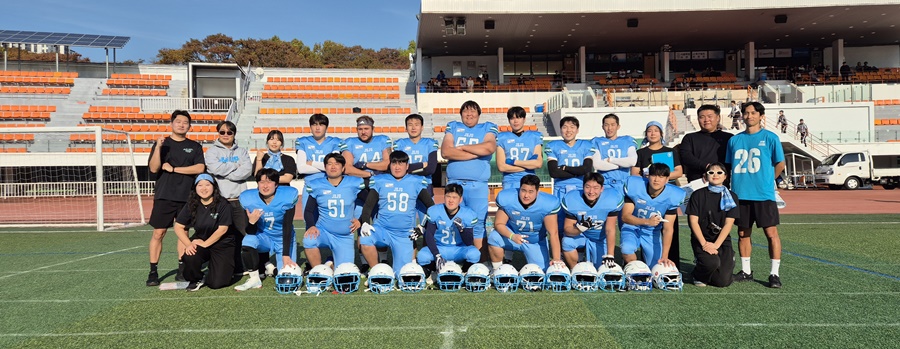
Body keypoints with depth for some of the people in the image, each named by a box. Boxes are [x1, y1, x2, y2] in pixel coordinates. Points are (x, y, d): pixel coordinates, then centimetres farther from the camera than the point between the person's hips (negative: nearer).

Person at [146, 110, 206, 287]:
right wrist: (158, 148, -19)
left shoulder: (195, 147, 9)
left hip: (186, 196, 1)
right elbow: (153, 168, -5)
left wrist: (173, 169, -8)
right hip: (164, 196, -1)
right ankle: (153, 271, 4)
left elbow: (200, 168, -5)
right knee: (158, 233, -2)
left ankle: (182, 270, 14)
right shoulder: (161, 143, 6)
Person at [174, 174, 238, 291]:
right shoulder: (191, 205, 0)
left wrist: (205, 243, -17)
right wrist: (188, 244, -16)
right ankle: (196, 280, 1)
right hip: (200, 241, 3)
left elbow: (223, 229, -15)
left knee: (217, 283, -14)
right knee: (190, 257, -33)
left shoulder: (223, 204, -12)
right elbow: (178, 227, -1)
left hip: (222, 245, -3)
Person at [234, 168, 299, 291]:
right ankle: (254, 280, -11)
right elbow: (251, 232, -11)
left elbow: (287, 227, -19)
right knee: (247, 241, -32)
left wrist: (286, 255, -23)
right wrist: (251, 222, -35)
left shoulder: (287, 196, -22)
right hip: (264, 237, 1)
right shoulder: (248, 198, -16)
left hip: (284, 239, -1)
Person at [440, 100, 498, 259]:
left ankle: (481, 260, 4)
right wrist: (476, 153, -6)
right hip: (454, 183, 2)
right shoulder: (453, 127, 14)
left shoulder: (488, 128, 11)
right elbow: (445, 151, -4)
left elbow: (490, 147, -11)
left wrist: (462, 147, -4)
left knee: (478, 223, -1)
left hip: (478, 185, -1)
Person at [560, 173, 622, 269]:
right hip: (582, 235, -1)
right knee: (567, 242, -30)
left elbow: (610, 230, -21)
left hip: (601, 238, 1)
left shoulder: (612, 200, -27)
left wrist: (609, 255, -24)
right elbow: (567, 229, -20)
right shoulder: (572, 201, -26)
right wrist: (580, 227, -42)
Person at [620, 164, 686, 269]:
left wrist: (664, 256, -25)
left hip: (653, 233, 2)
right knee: (627, 250, -32)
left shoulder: (672, 196, -17)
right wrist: (647, 221, -37)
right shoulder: (634, 186, -21)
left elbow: (668, 229, -17)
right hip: (632, 228, -2)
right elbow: (625, 216, -19)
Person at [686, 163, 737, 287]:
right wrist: (704, 243, -15)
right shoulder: (698, 195, -1)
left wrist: (716, 245, -14)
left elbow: (728, 224, -3)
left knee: (723, 281, -10)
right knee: (712, 263, -32)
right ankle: (698, 275, 3)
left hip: (722, 240, 2)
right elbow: (693, 221, -5)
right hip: (701, 239, -2)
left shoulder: (732, 197, 4)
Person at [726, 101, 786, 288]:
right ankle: (746, 271, 21)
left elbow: (780, 164, 4)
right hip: (740, 195, 4)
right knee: (743, 233, 10)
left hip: (763, 195, -4)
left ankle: (774, 273, 3)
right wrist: (740, 182, 9)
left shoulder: (770, 138, -1)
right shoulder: (734, 140, 10)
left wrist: (766, 180, 7)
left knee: (771, 233, -5)